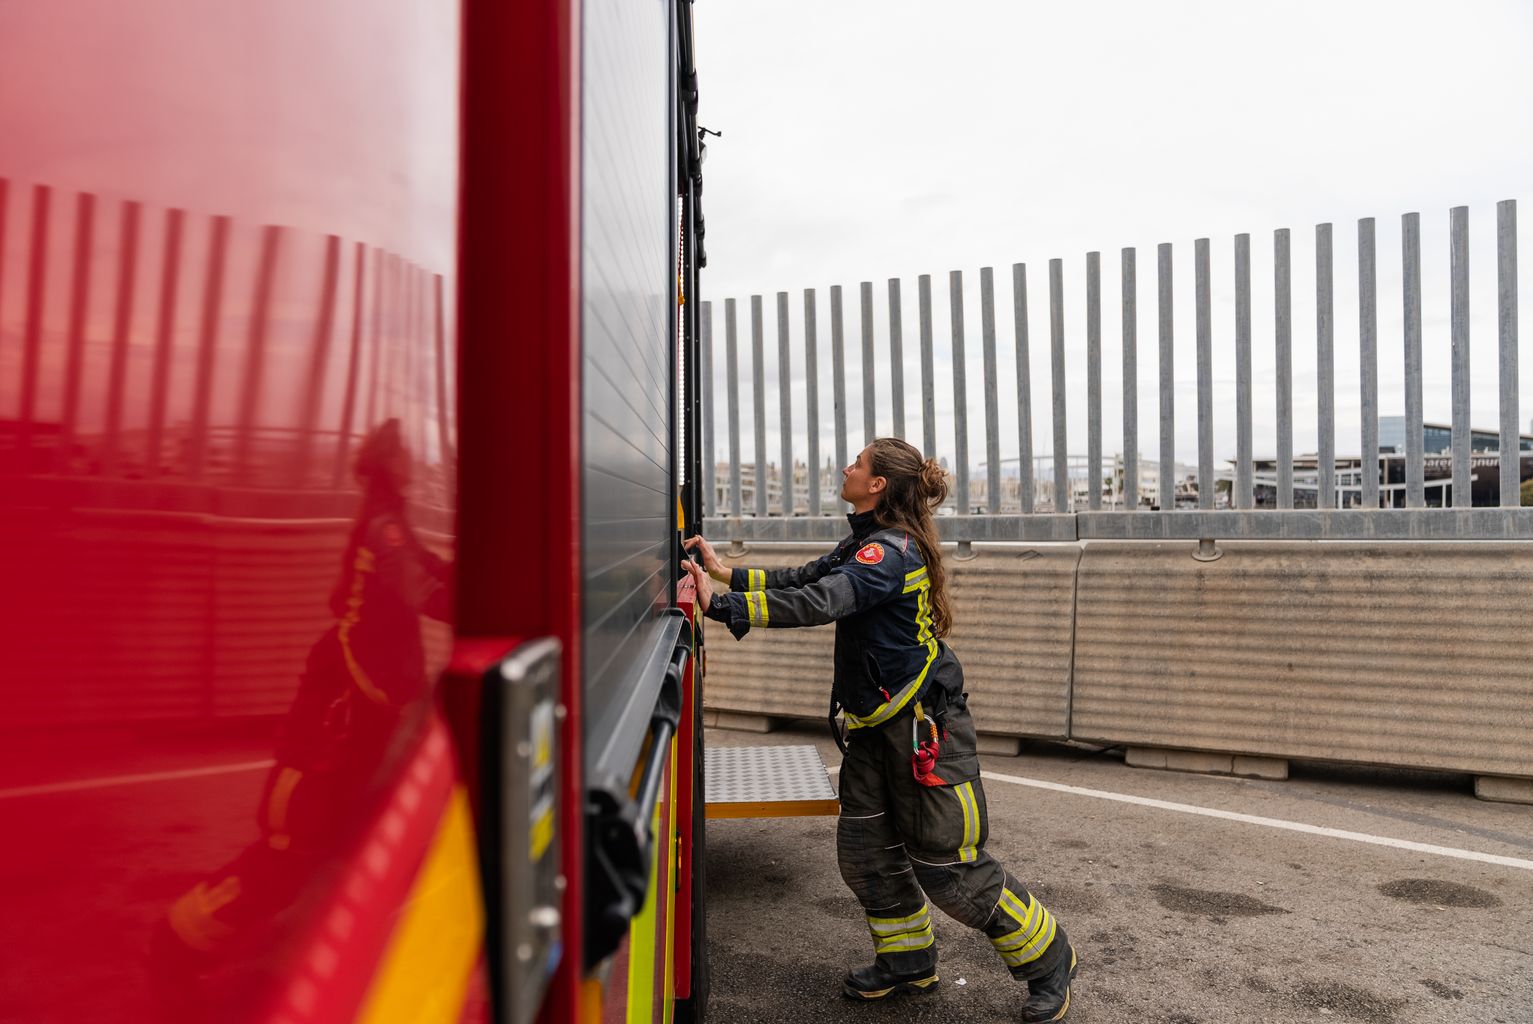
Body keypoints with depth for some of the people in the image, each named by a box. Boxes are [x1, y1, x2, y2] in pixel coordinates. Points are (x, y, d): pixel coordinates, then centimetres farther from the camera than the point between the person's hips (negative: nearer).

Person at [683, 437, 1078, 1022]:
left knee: (948, 868, 1)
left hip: (924, 726, -9)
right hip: (876, 725, 9)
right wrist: (726, 573, 6)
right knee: (865, 852, 13)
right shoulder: (864, 543, 10)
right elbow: (803, 579, 12)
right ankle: (908, 961, 35)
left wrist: (721, 606, -35)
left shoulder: (891, 551, -21)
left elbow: (820, 603, -34)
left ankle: (1047, 959, 24)